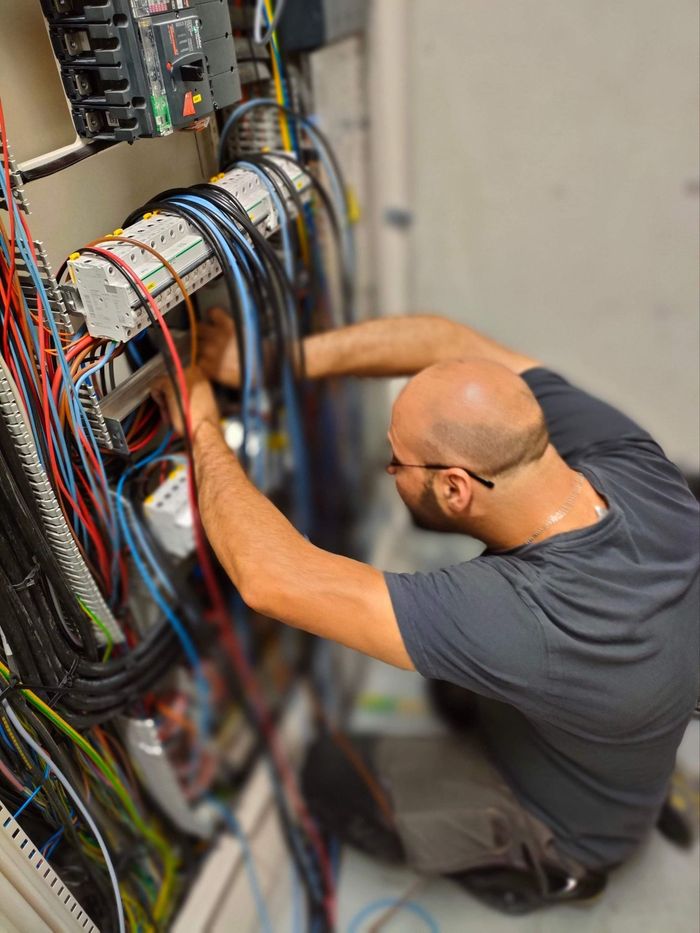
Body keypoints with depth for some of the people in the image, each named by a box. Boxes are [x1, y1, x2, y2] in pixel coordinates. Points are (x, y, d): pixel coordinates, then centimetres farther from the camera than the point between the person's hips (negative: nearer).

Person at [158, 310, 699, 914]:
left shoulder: (522, 621, -48)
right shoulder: (631, 458, -28)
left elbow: (271, 579, -45)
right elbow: (451, 343, -20)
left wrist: (202, 429, -29)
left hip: (567, 819, -5)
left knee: (334, 776, 5)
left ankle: (531, 870, 20)